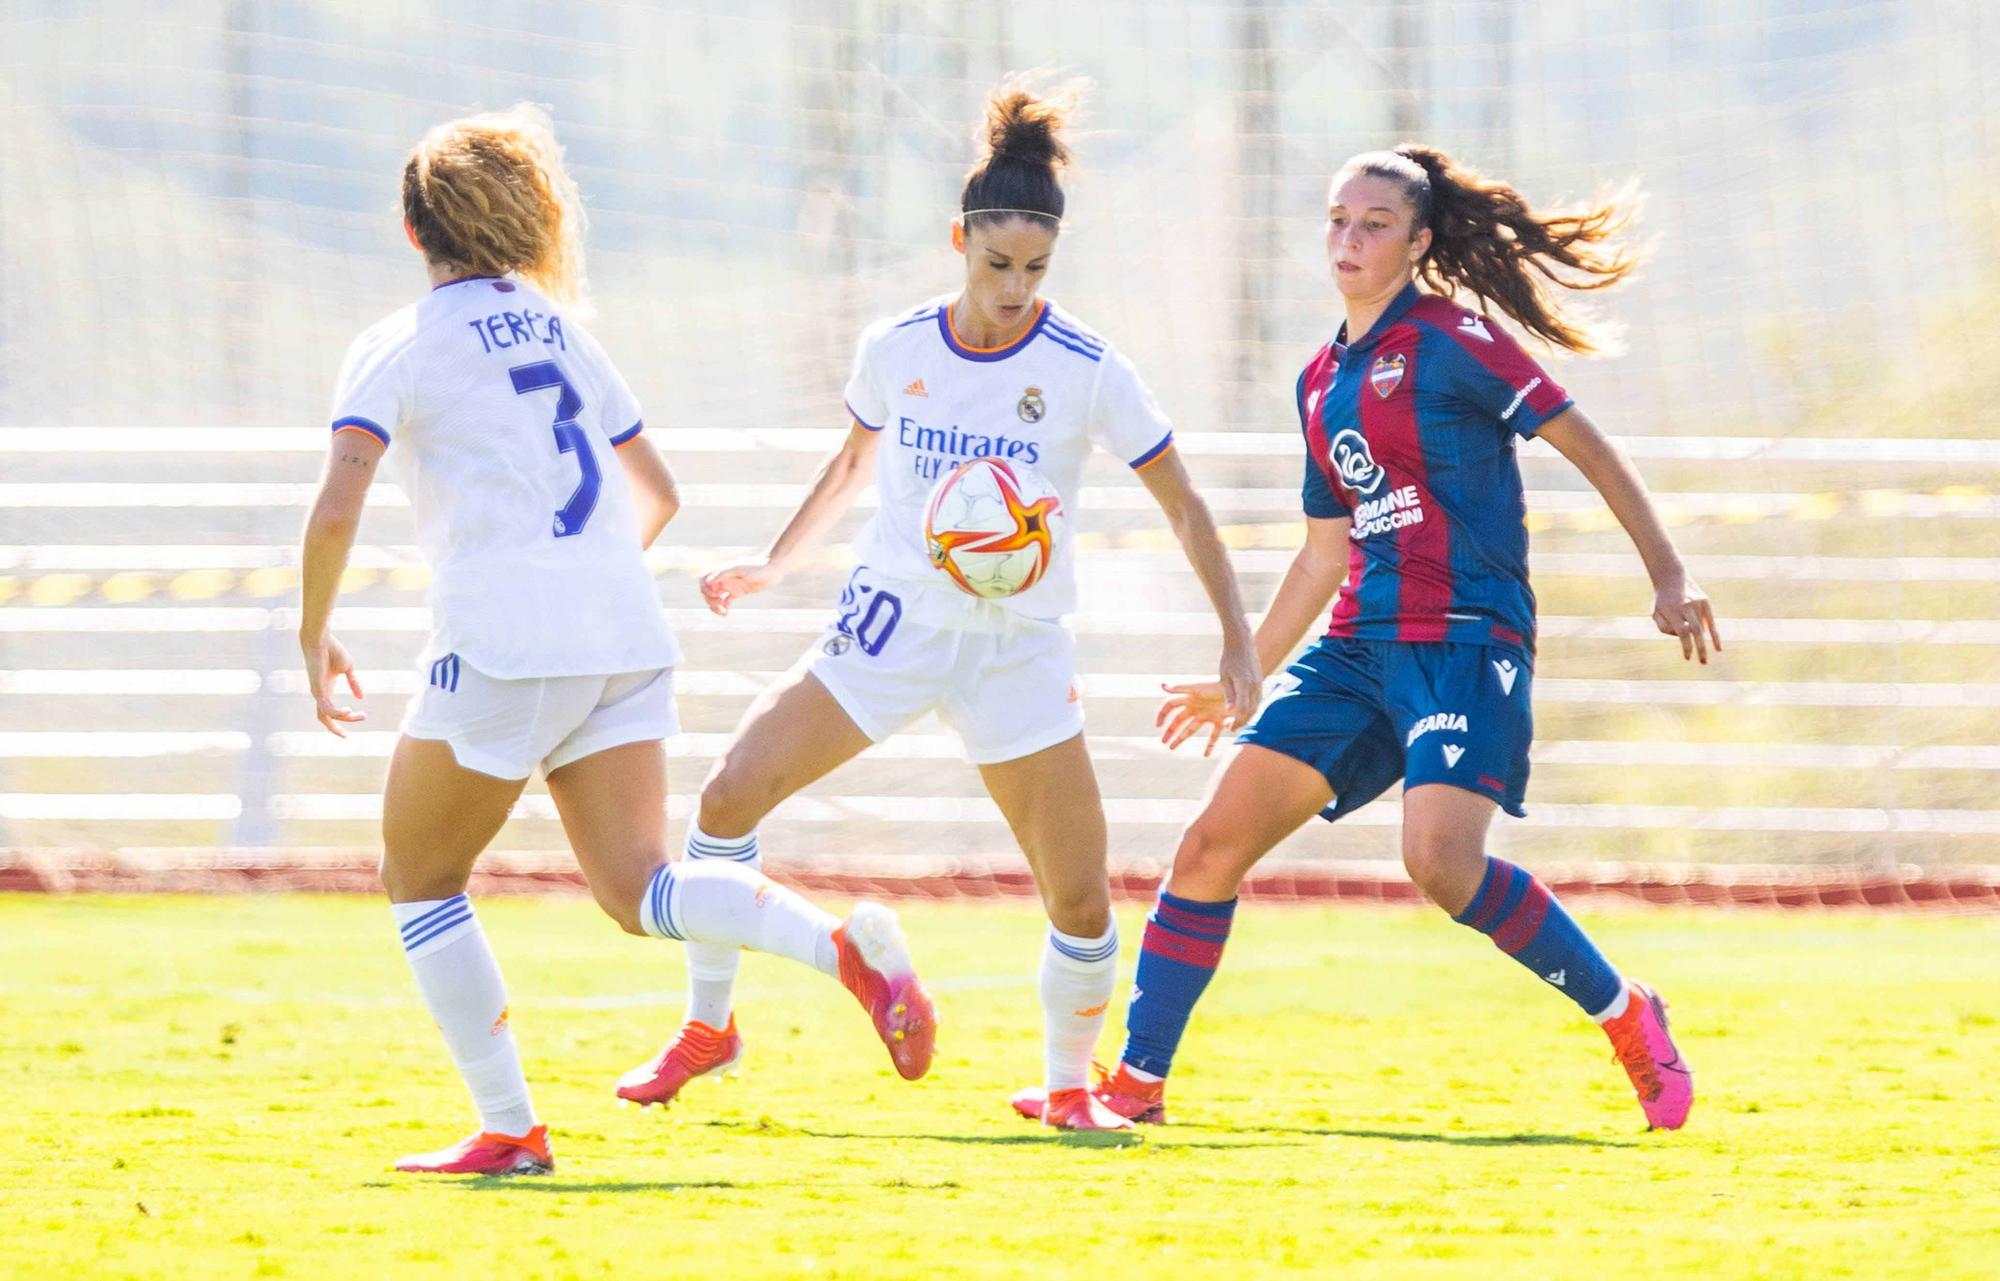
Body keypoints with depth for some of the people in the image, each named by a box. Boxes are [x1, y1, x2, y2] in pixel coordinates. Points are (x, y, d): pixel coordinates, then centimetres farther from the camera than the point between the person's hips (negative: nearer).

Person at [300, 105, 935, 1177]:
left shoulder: (397, 348, 1)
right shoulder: (558, 330, 19)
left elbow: (336, 509, -13)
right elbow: (657, 493, 25)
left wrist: (313, 635, 1)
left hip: (502, 647, -6)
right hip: (628, 640, 6)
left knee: (420, 881, 12)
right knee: (636, 889, 0)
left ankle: (508, 1129, 6)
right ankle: (842, 946, -26)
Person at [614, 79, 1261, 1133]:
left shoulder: (1087, 372, -11)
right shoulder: (894, 350, -3)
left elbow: (1181, 505, -3)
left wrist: (1237, 638, -7)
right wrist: (774, 564, 19)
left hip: (1018, 648, -2)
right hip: (891, 620, 2)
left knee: (1080, 896, -8)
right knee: (730, 793, -15)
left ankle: (1068, 1085, 19)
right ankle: (707, 1027, 2)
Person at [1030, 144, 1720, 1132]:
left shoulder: (1448, 338, -5)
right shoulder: (1322, 382, 18)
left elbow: (1585, 445, -5)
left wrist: (1668, 577, -13)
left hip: (1465, 641, -7)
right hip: (1360, 646, 7)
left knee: (1442, 863, -26)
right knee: (1212, 843, -2)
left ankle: (1629, 1019, -7)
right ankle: (1137, 1083, 5)